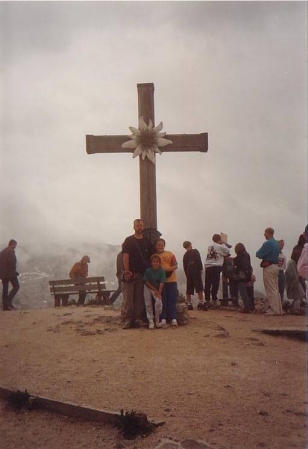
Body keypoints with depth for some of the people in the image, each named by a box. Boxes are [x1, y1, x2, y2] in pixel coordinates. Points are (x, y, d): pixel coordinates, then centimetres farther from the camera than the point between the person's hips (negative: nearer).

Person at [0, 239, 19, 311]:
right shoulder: (11, 251, -10)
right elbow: (12, 262, -20)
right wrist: (14, 272, -11)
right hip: (9, 273, -8)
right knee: (16, 286, -1)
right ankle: (8, 301, -13)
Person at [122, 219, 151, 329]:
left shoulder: (147, 242, 11)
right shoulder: (129, 240, 1)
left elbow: (150, 257, 12)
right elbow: (125, 256, -7)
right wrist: (126, 271, -16)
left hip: (143, 273, 3)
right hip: (130, 273, -3)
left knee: (140, 298, 5)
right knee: (128, 297, -4)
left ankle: (139, 318, 10)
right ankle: (128, 319, -2)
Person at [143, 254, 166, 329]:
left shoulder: (162, 271, -13)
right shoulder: (148, 270, -13)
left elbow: (161, 283, -15)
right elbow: (146, 282, -9)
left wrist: (159, 293, -24)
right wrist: (155, 290, -13)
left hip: (157, 289, 0)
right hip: (148, 288, 0)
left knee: (159, 301, -21)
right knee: (148, 304, -9)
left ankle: (157, 320, -2)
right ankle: (150, 321, 3)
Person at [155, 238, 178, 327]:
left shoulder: (170, 254, 4)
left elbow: (175, 266, 0)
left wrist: (167, 269, -16)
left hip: (171, 280, 0)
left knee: (172, 300, 1)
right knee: (162, 300, 0)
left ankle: (173, 319, 2)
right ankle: (163, 319, 0)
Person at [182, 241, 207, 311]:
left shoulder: (185, 255, 16)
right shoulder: (195, 251, 3)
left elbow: (184, 266, 13)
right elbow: (199, 261, -9)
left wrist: (187, 274, 16)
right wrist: (200, 269, -4)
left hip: (188, 273, 5)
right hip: (196, 271, -5)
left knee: (189, 290, 7)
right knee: (199, 288, -8)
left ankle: (189, 304, 7)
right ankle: (201, 303, -18)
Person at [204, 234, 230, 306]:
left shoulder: (210, 247, 17)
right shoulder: (220, 247, 0)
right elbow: (227, 252, 12)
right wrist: (223, 243, 19)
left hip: (208, 266, 6)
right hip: (216, 267, -6)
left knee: (207, 284, 5)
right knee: (215, 284, -4)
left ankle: (207, 300, 8)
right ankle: (214, 300, -5)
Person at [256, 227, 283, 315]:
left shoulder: (268, 243, -16)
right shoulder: (276, 243, 14)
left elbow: (259, 255, -17)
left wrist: (258, 252, 6)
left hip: (269, 268, -9)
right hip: (275, 266, 9)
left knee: (271, 290, -5)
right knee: (276, 290, 13)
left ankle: (274, 310, -4)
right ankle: (279, 309, 16)